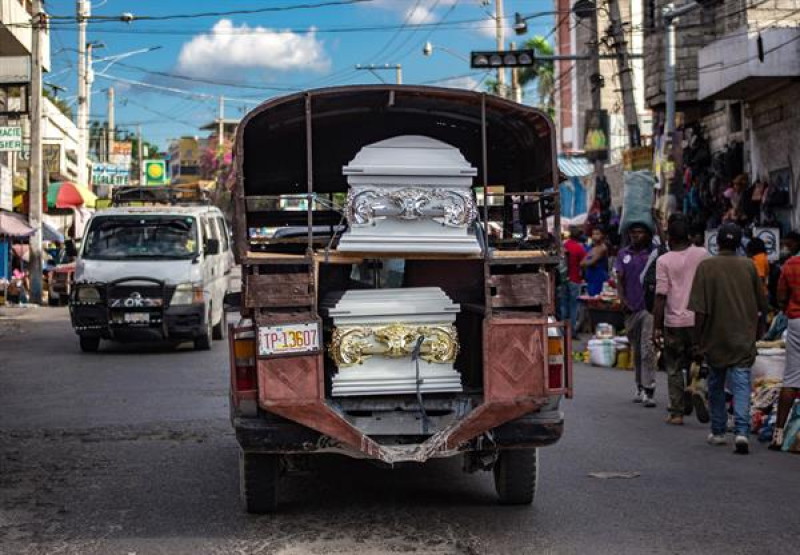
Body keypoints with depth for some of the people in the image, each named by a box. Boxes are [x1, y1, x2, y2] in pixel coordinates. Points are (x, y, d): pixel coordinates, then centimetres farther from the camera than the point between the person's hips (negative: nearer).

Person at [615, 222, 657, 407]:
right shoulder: (623, 254, 11)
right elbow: (619, 280, 8)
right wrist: (622, 300, -4)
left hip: (649, 307, -4)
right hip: (631, 308, 4)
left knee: (648, 349, -13)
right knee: (636, 350, 13)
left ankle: (648, 391, -13)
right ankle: (640, 387, 24)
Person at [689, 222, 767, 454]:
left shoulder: (706, 267, -6)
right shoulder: (749, 266, 1)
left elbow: (700, 311, -9)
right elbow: (762, 306, 7)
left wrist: (697, 343, -4)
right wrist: (757, 333, 22)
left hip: (715, 339, 0)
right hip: (744, 339, 1)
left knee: (716, 384, 16)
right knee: (741, 383, -3)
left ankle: (718, 432, 24)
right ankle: (742, 431, -20)